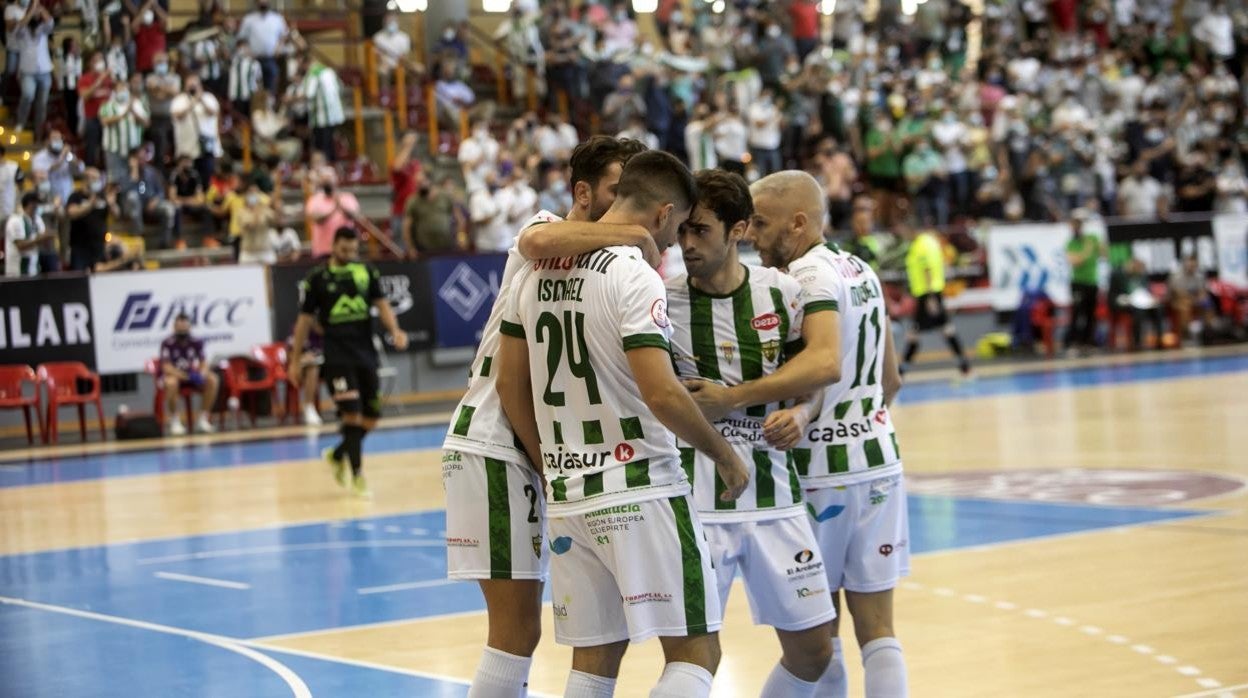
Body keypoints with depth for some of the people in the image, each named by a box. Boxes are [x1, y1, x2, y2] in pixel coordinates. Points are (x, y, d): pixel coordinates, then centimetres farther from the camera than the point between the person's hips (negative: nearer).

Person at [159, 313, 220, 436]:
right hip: (174, 375, -4)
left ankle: (203, 419, -14)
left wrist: (201, 374, -30)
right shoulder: (167, 344, -18)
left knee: (213, 380, -23)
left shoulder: (197, 343, -6)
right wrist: (186, 376, -37)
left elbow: (203, 364, -5)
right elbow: (167, 367, -24)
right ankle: (174, 421, -23)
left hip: (192, 376, 4)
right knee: (171, 383, -40)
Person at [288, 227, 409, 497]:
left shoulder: (368, 272, 7)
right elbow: (305, 320, 4)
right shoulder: (317, 279, -1)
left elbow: (381, 304, 0)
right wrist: (296, 360, 5)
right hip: (337, 356, -4)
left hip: (366, 353, 4)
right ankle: (357, 477, -6)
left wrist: (394, 330, -20)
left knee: (371, 417, 7)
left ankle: (338, 455, 31)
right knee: (352, 414, -13)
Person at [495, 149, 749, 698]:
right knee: (695, 651, -2)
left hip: (569, 496, 8)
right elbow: (661, 393, -21)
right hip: (641, 490, -7)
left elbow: (510, 385, 14)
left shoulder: (536, 271, 9)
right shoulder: (634, 274, -14)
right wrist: (724, 454, -8)